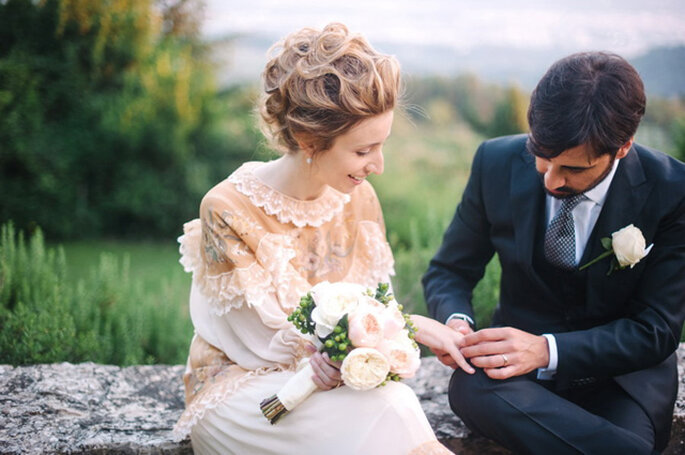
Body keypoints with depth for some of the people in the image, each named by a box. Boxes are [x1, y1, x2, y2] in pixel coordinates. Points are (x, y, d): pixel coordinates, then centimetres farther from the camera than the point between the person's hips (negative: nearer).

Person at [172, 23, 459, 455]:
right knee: (389, 409, -30)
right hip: (240, 384, -4)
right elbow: (271, 341, -17)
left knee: (392, 399, -30)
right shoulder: (227, 210, -19)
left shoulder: (359, 198, -4)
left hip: (331, 382, 4)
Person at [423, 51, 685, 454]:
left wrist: (547, 349, -28)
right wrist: (456, 322, -22)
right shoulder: (497, 162, -8)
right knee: (472, 387, -33)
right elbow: (449, 271, 3)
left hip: (621, 374, -3)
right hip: (520, 353, 4)